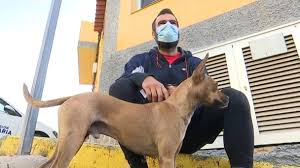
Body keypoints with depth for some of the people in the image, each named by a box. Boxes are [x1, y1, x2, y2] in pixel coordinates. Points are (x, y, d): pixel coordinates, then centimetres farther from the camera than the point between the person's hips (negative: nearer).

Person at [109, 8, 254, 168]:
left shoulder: (195, 63, 18)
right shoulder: (140, 60, 15)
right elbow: (122, 84, -6)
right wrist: (143, 78, -29)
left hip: (187, 132, 1)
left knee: (234, 97, -16)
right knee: (120, 88, -24)